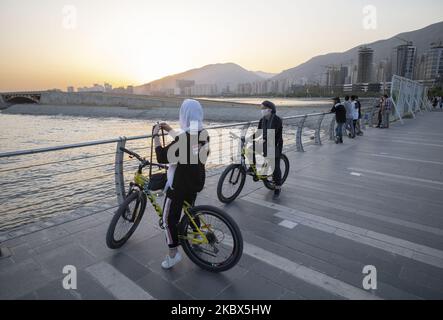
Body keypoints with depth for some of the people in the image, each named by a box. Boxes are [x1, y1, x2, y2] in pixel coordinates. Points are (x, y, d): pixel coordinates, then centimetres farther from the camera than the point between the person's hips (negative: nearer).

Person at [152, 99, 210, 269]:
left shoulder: (183, 137, -25)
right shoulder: (204, 134, -1)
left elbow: (162, 157, -21)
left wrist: (156, 136, -9)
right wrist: (170, 130, 24)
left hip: (180, 183, -8)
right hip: (196, 181, 8)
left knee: (169, 217, 6)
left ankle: (173, 254, 15)